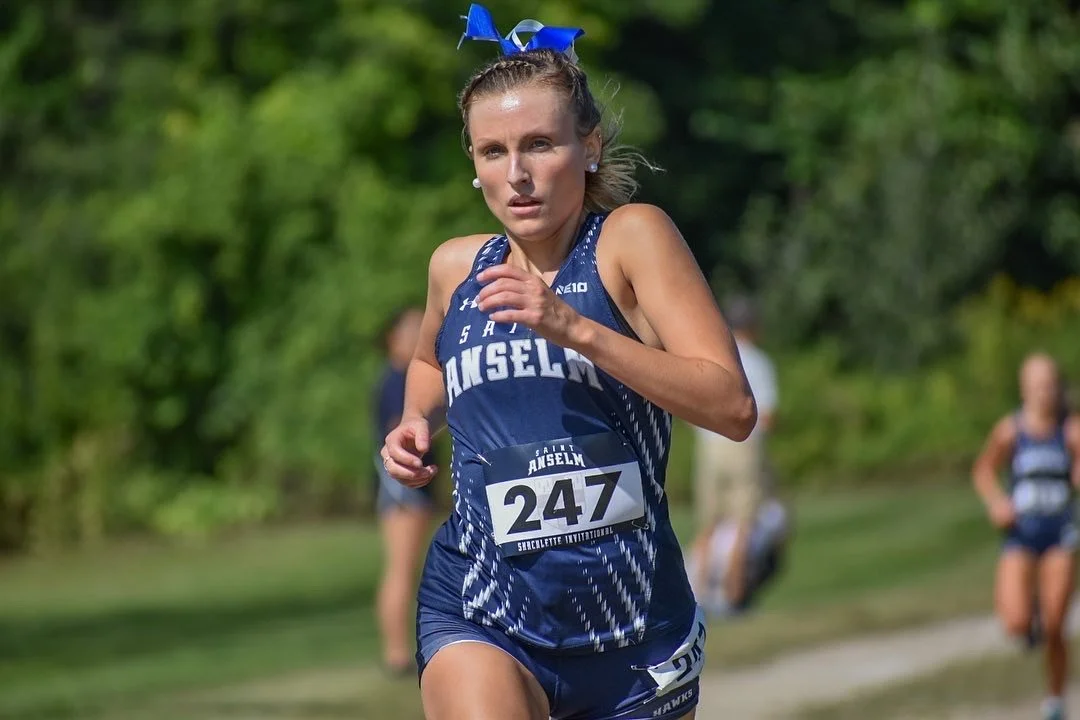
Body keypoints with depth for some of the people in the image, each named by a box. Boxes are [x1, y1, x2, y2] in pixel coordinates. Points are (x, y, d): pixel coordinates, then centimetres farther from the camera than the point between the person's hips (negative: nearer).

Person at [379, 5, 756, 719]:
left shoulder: (632, 238, -6)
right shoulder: (457, 267, 8)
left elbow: (734, 407, -17)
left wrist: (575, 328, -25)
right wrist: (417, 421, 11)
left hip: (635, 632, -1)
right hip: (481, 619, 1)